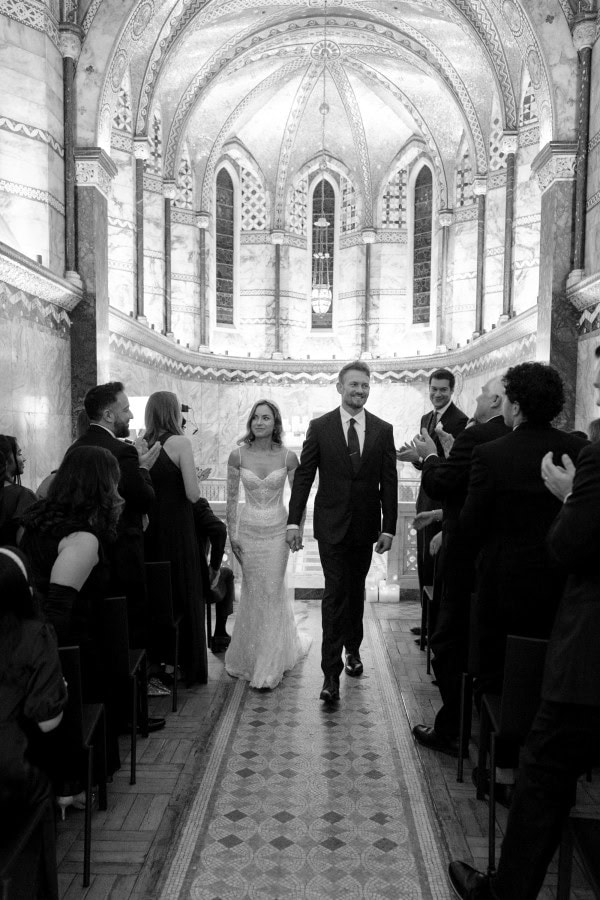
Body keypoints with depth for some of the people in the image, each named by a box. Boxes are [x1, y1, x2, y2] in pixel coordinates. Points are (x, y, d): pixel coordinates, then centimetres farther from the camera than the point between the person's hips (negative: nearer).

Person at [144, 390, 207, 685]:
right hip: (177, 529, -5)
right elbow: (193, 494, -16)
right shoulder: (180, 442, -12)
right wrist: (193, 475, 3)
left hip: (149, 528, 5)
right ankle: (188, 666, 19)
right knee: (185, 594, 8)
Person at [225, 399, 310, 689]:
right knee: (253, 592, 10)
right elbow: (231, 498, 1)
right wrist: (231, 534, -1)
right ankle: (250, 656, 34)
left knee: (272, 592, 2)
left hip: (277, 530, -1)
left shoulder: (288, 457, -7)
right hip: (248, 529, 1)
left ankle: (268, 667, 16)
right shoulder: (237, 455, -5)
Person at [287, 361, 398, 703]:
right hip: (332, 524, -2)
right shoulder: (320, 427, -2)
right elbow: (304, 476, -2)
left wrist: (389, 527, -2)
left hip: (366, 525, 2)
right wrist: (294, 521, -7)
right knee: (335, 593, -5)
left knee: (356, 591, 16)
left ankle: (353, 648, 37)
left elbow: (389, 481, 2)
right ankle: (331, 672, 1)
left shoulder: (383, 430, 2)